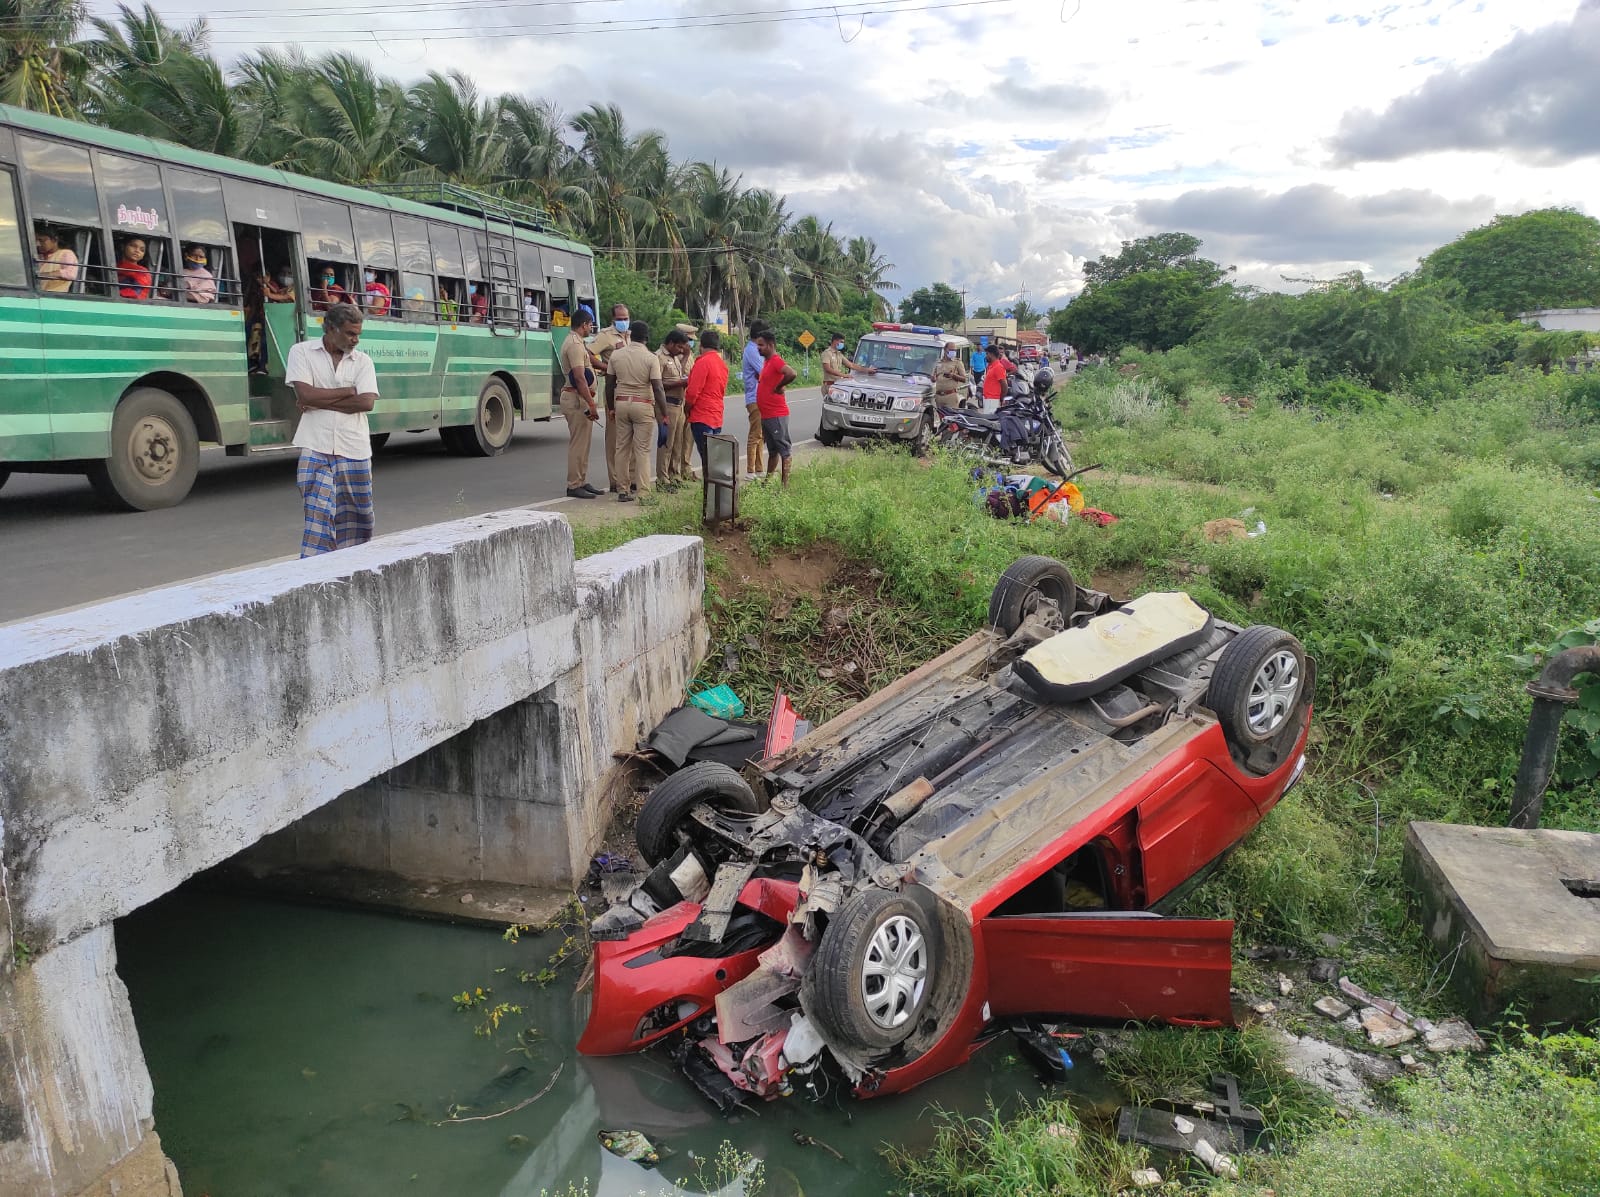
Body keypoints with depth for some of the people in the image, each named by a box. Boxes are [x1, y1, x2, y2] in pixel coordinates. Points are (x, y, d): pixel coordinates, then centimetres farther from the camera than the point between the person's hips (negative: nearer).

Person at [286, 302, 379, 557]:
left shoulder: (363, 361, 8)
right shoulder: (302, 352, 4)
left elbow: (366, 403, -7)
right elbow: (305, 394, -11)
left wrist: (319, 402, -8)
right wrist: (348, 391, -5)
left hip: (354, 450, 2)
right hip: (316, 449, -2)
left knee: (356, 513, 8)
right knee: (319, 513, -6)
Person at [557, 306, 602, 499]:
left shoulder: (574, 342, 17)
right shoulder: (575, 345, -16)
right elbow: (579, 378, -23)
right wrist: (591, 404, -25)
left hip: (577, 397, 11)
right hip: (577, 399, -11)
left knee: (582, 443, 15)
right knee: (578, 443, -7)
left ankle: (581, 482, 21)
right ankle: (574, 486, -3)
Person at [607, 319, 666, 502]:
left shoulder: (616, 354, 3)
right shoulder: (651, 358, -9)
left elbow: (610, 383, 8)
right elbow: (658, 388, -13)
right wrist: (664, 414, -9)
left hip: (621, 403, 4)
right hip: (643, 406, -4)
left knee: (622, 448, 9)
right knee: (642, 450, -1)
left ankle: (623, 490, 12)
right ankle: (642, 492, -2)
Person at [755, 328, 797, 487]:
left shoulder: (776, 361, -16)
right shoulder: (766, 361, 14)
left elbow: (791, 374, -34)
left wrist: (779, 387, -21)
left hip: (776, 415, -10)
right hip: (766, 415, 10)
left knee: (784, 450, -5)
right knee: (772, 450, 17)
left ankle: (786, 484, -3)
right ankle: (768, 480, 26)